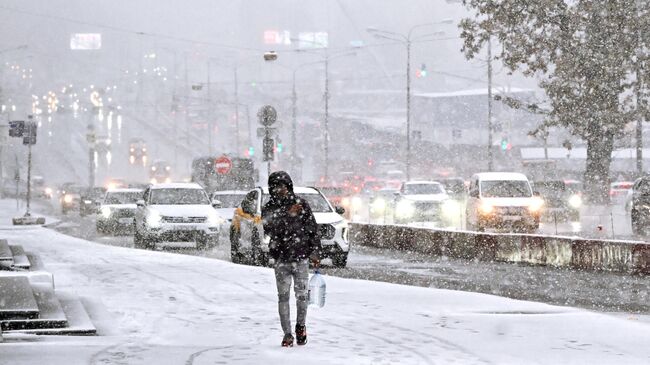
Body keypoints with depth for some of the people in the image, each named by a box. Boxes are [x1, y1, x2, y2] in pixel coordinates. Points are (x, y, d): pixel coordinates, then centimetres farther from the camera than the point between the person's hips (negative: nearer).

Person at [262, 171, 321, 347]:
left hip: (301, 257, 0)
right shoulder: (269, 208, 2)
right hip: (281, 259, 0)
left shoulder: (301, 204, 1)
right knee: (283, 296, -1)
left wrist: (315, 251, 0)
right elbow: (269, 230, -14)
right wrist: (287, 215, -20)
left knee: (302, 294, 1)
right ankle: (287, 333, 4)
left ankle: (300, 326, 23)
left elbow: (313, 228, 5)